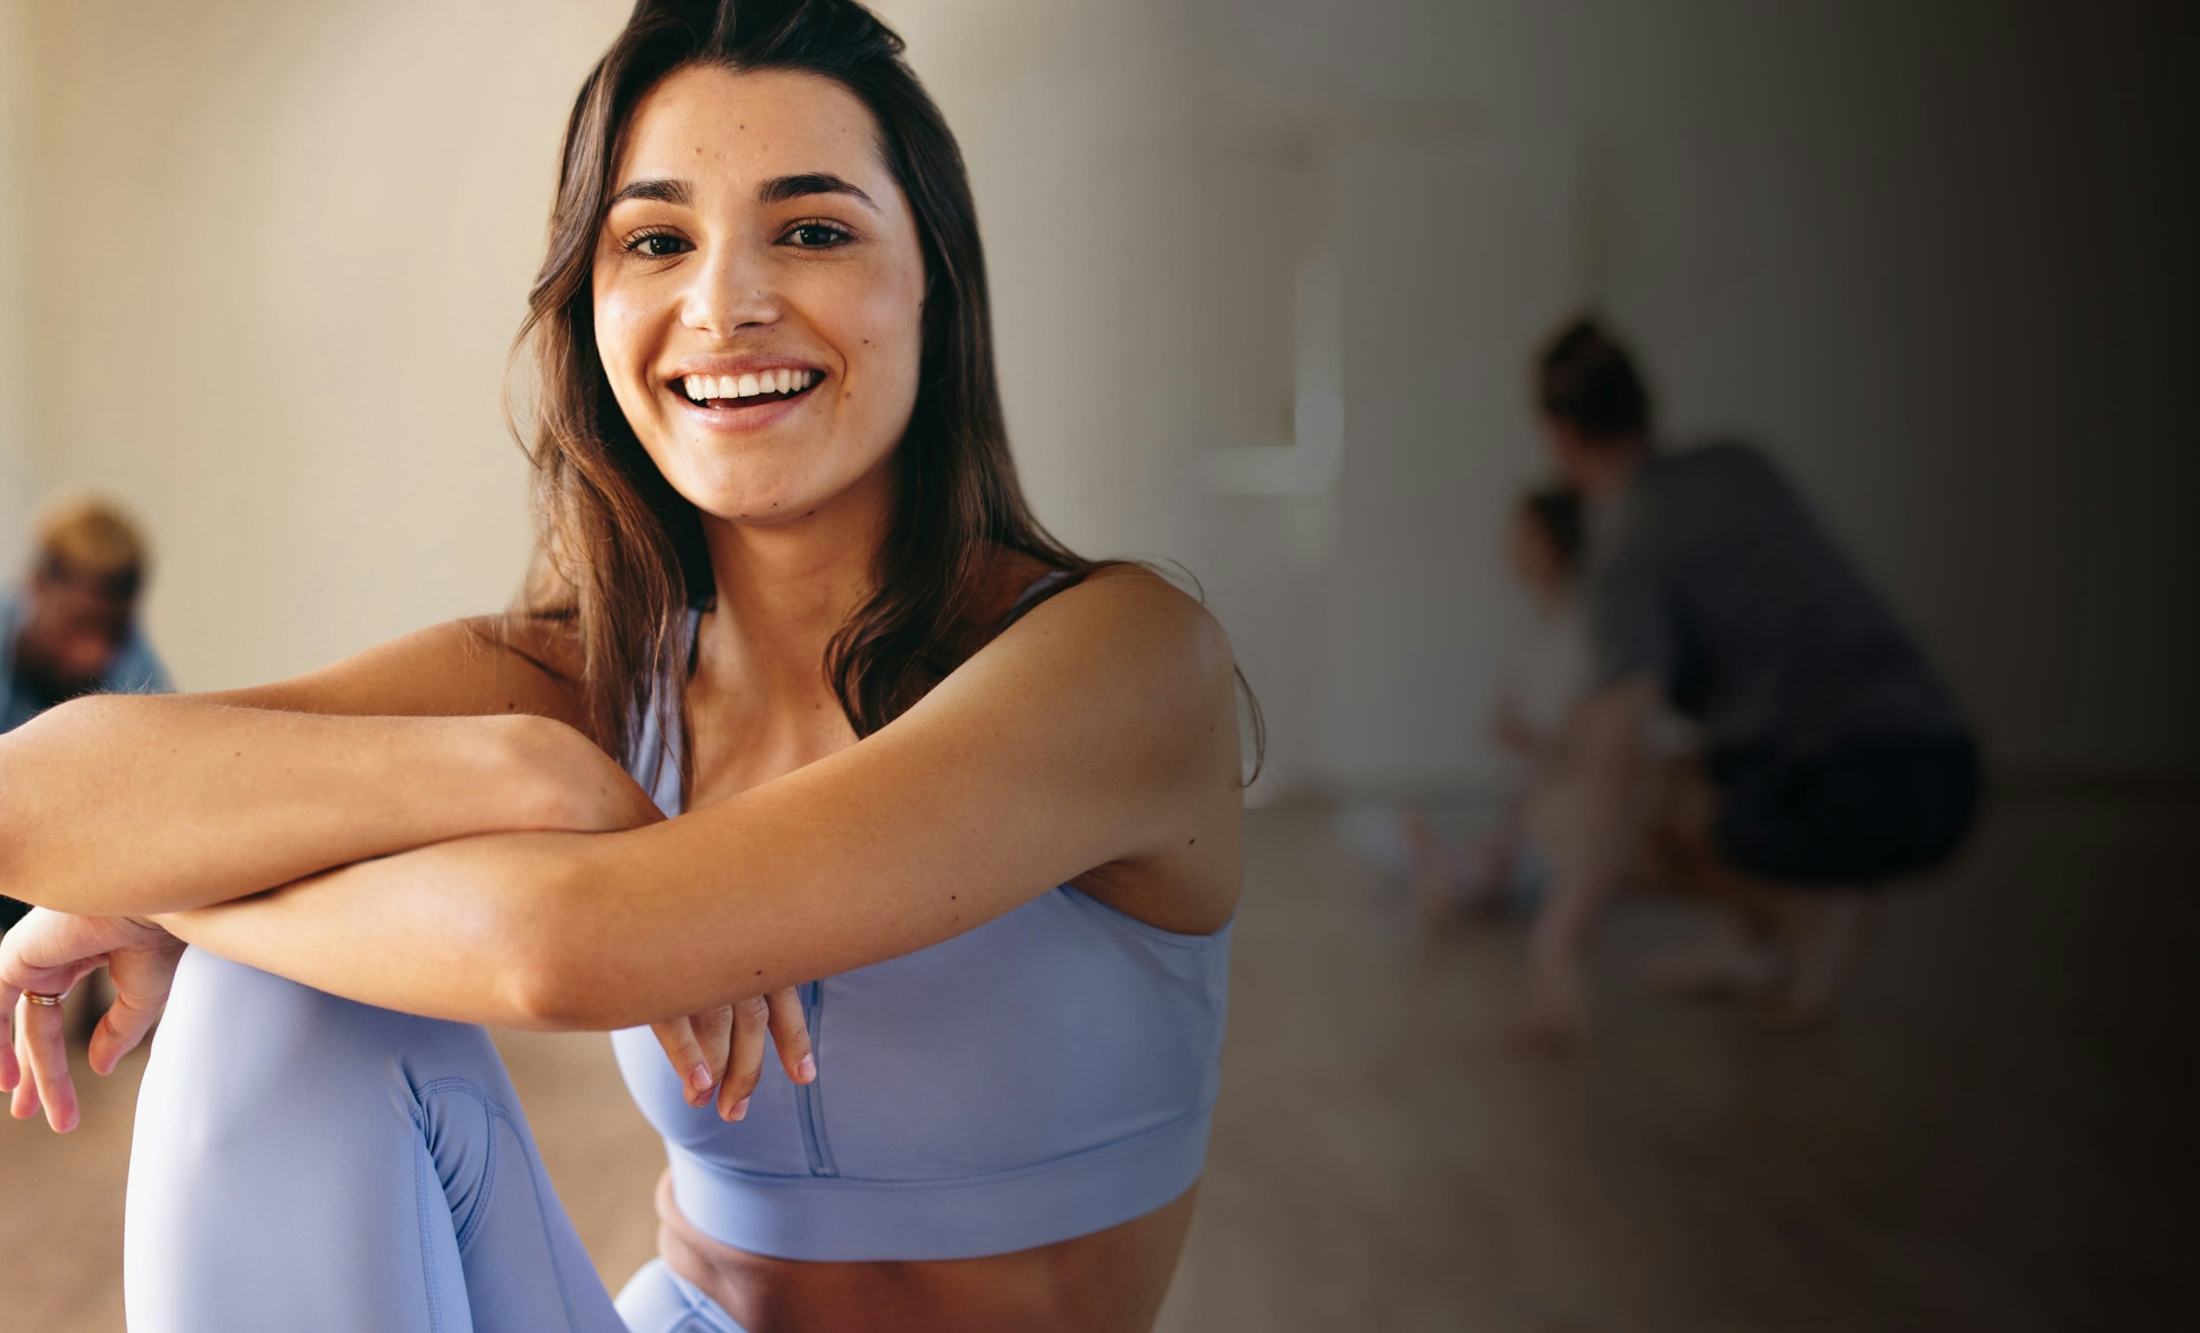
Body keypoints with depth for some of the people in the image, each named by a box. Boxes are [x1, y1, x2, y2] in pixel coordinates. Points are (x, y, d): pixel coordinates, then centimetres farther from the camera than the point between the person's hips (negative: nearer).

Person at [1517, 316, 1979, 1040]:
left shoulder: (1628, 547, -6)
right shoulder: (1741, 467, 16)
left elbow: (1615, 749, -19)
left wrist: (1555, 945, -20)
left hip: (1855, 796, -8)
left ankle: (1820, 908, -1)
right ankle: (1753, 935, 15)